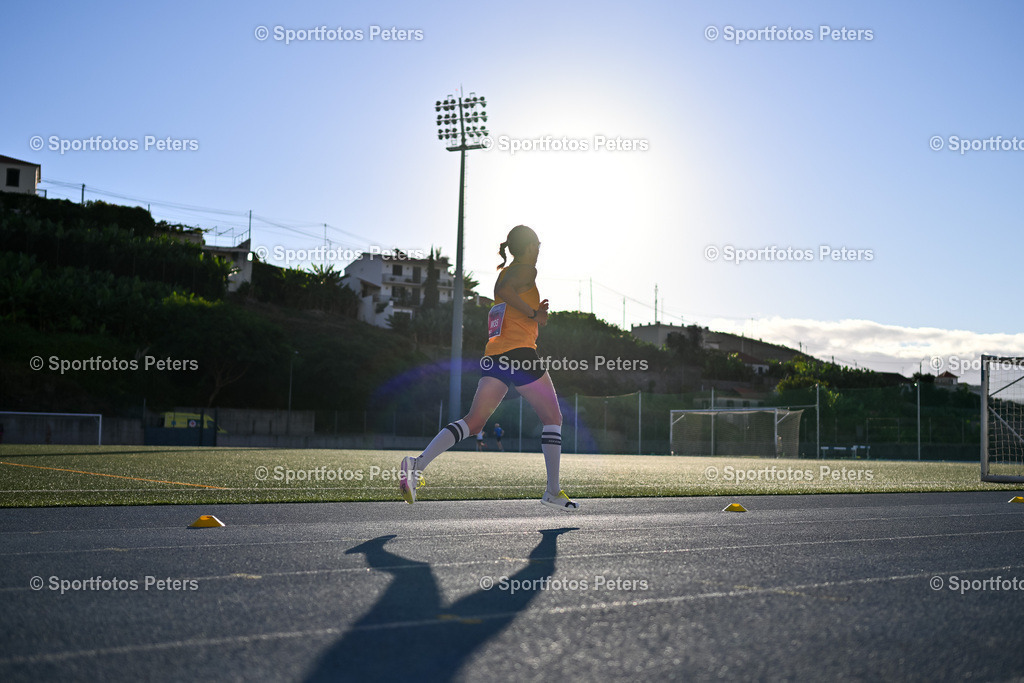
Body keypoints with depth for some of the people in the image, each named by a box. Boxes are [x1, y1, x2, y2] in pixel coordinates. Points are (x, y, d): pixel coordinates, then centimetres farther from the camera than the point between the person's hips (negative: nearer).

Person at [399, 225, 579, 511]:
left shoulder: (504, 272, 23)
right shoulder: (527, 270, -2)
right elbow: (505, 290, -22)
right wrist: (534, 313, -15)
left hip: (493, 356, 7)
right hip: (520, 352, -7)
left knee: (474, 421, 1)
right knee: (552, 417, 8)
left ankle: (418, 463, -17)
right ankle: (552, 491, 7)